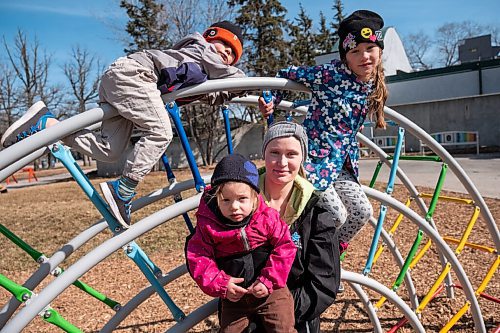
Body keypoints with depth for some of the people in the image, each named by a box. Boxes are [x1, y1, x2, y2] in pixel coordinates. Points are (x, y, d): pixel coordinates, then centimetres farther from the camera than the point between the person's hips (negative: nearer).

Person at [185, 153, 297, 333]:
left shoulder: (268, 217, -13)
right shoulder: (207, 225, -13)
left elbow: (285, 247, -10)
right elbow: (197, 258, -10)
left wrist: (269, 281, -16)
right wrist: (220, 285, -20)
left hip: (271, 291, -1)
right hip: (233, 296, 2)